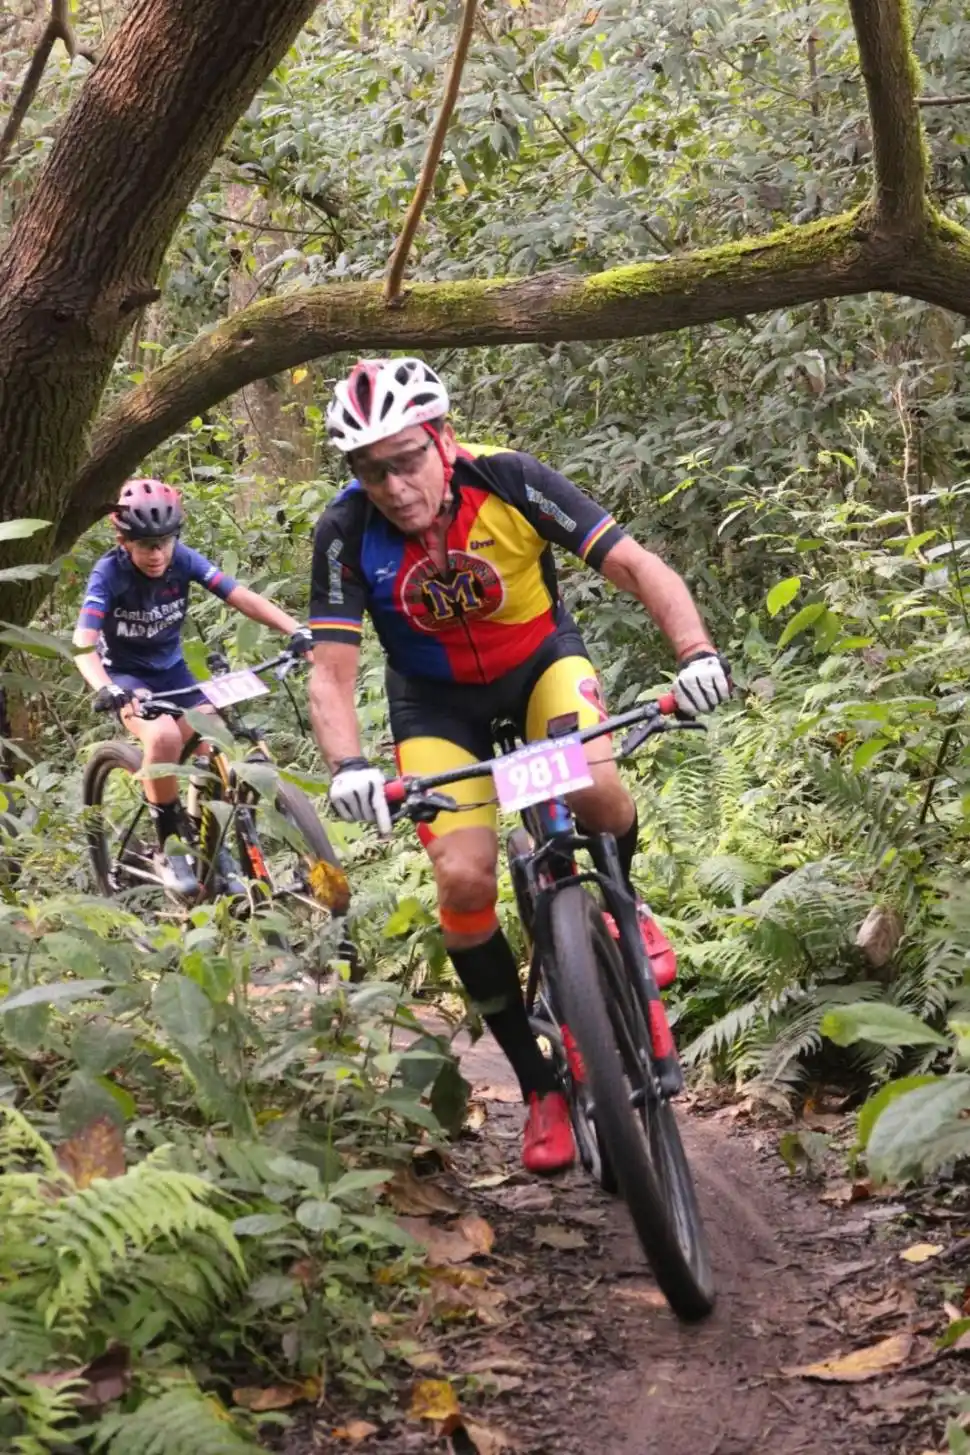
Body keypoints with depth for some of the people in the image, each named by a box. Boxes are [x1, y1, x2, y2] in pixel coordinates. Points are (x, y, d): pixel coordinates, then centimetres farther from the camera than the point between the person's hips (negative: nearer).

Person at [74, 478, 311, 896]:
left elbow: (242, 597, -24)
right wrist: (105, 689, -55)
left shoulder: (182, 560, -16)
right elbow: (84, 644, -35)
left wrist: (297, 630, -39)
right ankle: (169, 847, -15)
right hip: (125, 674, -4)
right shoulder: (109, 573, -24)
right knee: (164, 737, -32)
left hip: (171, 669, 4)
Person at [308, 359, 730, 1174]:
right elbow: (331, 675, -24)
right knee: (464, 877, -16)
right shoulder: (347, 535, -24)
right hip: (438, 699, 1)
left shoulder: (508, 482, -26)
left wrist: (696, 651, -44)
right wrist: (348, 766, -44)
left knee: (593, 790, -31)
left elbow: (634, 565, -27)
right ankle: (539, 1084, 0)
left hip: (541, 661, -1)